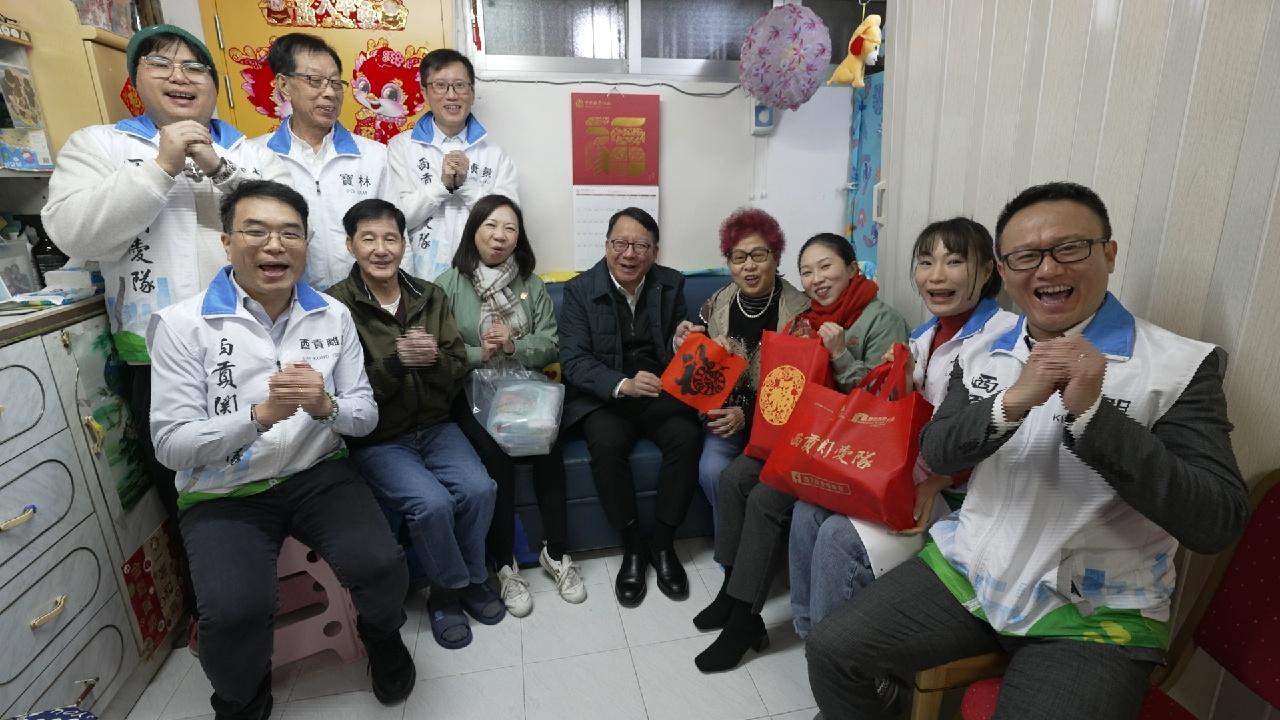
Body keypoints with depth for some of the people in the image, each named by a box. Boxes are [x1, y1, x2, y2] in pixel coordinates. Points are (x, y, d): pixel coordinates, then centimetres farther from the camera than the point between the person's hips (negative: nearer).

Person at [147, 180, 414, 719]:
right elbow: (171, 445, -11)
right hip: (224, 494, -1)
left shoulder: (333, 317, 1)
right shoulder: (181, 324, -8)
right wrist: (262, 414, -27)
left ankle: (382, 635, 17)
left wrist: (325, 406, -22)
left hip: (318, 475, 2)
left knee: (381, 568, -21)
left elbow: (366, 416, 1)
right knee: (234, 613, -25)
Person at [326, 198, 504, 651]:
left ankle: (469, 578, 9)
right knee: (431, 502, -26)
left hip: (434, 427, 4)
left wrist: (434, 359, -19)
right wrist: (397, 361, -26)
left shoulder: (430, 297, 4)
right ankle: (450, 591, 5)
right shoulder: (336, 306, -8)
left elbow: (458, 372, 3)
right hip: (376, 440, -3)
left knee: (479, 488, -20)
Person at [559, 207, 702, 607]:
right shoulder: (580, 290, -3)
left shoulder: (671, 285, 5)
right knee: (607, 444, -31)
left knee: (687, 436, -26)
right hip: (603, 395, -2)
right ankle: (632, 547, -10)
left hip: (659, 390, 2)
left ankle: (663, 545, -7)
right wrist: (623, 385, -28)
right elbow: (573, 360, -12)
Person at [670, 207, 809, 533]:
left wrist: (748, 416, -15)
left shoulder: (799, 311, -7)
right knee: (713, 470, -24)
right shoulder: (717, 304, 4)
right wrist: (684, 342, -7)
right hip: (724, 413, 3)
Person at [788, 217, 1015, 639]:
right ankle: (809, 628, 12)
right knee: (809, 509, -6)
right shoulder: (925, 335, 11)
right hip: (912, 477, 8)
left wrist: (936, 484, -25)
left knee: (841, 536, -21)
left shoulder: (1004, 334, -15)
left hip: (961, 494, -7)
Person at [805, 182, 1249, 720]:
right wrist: (1011, 402, -22)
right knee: (830, 651, -3)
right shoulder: (980, 353, 4)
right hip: (965, 568, 4)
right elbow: (937, 454, -4)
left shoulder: (1181, 365, -8)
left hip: (1095, 614, -3)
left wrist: (1093, 413, -26)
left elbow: (1218, 523, -14)